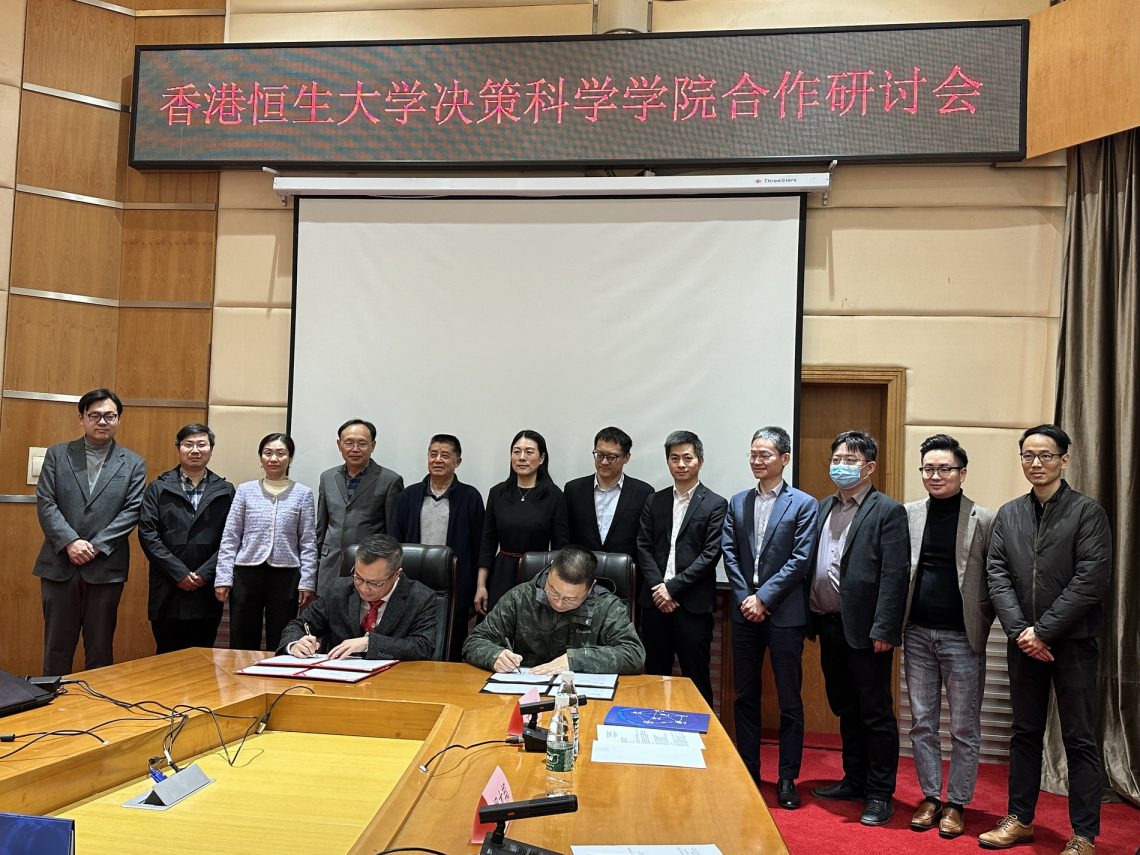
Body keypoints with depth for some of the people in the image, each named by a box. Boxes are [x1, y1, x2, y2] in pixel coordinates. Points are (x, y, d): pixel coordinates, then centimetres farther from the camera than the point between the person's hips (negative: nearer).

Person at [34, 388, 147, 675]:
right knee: (57, 646, 9)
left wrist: (96, 546, -13)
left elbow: (131, 511, -3)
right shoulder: (57, 455, 7)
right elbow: (45, 504, -1)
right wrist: (71, 542, -14)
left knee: (100, 648, 8)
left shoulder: (133, 464, 5)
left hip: (106, 568, -1)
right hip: (59, 565, 1)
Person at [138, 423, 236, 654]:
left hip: (207, 590, 1)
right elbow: (147, 533, -3)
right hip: (168, 591, 0)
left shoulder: (225, 491, 7)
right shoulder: (158, 488, 6)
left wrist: (204, 573, -10)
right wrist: (179, 573, -10)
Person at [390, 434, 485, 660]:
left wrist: (474, 595, -2)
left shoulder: (470, 497, 1)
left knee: (452, 658, 5)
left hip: (454, 591, -2)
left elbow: (478, 548, 1)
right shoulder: (409, 496, 9)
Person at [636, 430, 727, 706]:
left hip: (693, 604, -3)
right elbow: (643, 547, 6)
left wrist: (673, 587, -12)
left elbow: (711, 554, -8)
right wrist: (658, 587, -8)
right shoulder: (654, 501, 12)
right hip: (655, 601, 4)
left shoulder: (715, 505, 0)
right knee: (654, 677, 10)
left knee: (696, 680, 3)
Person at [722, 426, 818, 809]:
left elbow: (800, 560, -10)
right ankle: (747, 771, 24)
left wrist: (764, 597, -13)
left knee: (789, 701, 4)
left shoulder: (804, 504, -4)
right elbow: (729, 554, 5)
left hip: (784, 614, -4)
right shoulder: (738, 503, 9)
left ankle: (787, 778, 16)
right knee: (745, 696, 12)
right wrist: (745, 598, -6)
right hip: (745, 612, 4)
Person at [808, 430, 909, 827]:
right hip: (830, 626, 7)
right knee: (845, 710, 18)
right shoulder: (823, 508, 12)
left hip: (864, 629, -7)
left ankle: (879, 794, 16)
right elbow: (811, 565, 11)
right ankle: (854, 780, 31)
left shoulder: (887, 512, -8)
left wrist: (883, 629, -19)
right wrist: (812, 619, 6)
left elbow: (895, 575, -14)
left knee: (876, 714, 4)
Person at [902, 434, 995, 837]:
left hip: (962, 637, -3)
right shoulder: (908, 514, 3)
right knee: (922, 722, 12)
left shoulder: (984, 519, -5)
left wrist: (980, 623, -7)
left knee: (964, 728, 8)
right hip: (917, 634, 3)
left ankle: (957, 804, 22)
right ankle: (930, 798, 26)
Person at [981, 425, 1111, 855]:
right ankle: (1020, 819, 26)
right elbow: (997, 575, 3)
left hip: (1073, 642, -4)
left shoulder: (1088, 512, -5)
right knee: (1025, 734, 14)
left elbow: (1092, 581, -13)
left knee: (1079, 740, 5)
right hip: (1024, 642, 4)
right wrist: (1020, 631, -9)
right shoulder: (1008, 514, 8)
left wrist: (1044, 631, -15)